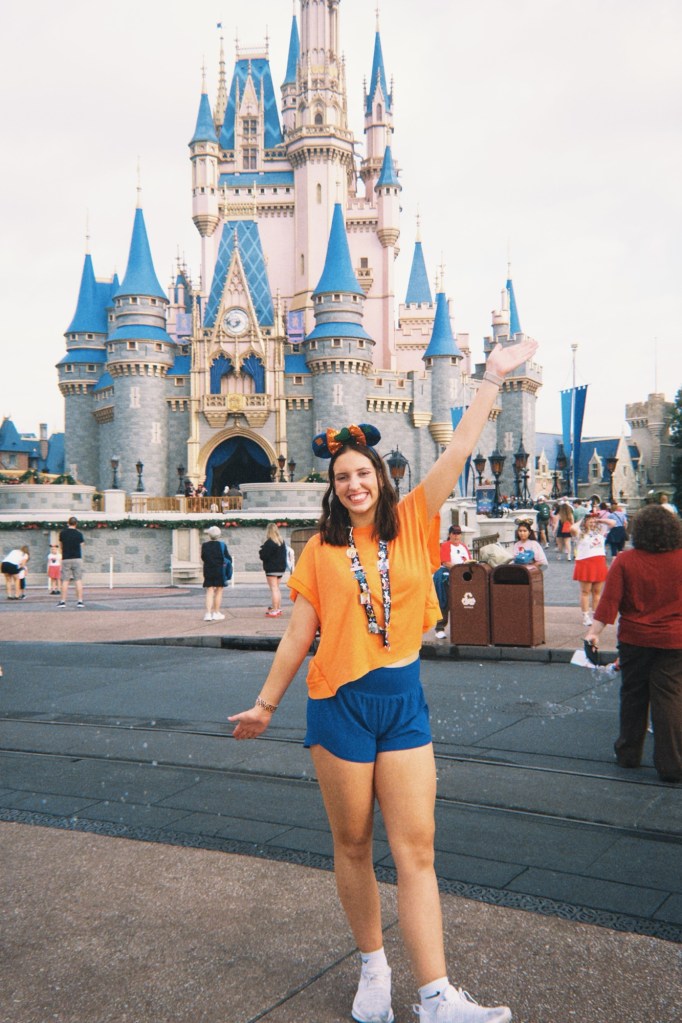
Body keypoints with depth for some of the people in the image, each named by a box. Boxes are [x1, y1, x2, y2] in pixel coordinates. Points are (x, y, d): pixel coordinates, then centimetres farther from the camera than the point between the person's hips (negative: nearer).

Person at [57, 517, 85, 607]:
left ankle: (63, 601, 1)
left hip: (65, 559, 1)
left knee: (65, 581, 3)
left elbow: (61, 545, 11)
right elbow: (81, 545, 6)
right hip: (77, 559, -1)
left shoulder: (63, 533, 1)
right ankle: (79, 601, -4)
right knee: (78, 580, 0)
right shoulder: (79, 534, -3)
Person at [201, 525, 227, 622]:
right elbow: (226, 558, -3)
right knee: (218, 592, 9)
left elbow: (203, 559, 3)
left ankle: (208, 613, -6)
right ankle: (216, 613, 11)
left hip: (208, 570, 2)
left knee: (209, 592, 4)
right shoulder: (221, 545, -5)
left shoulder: (204, 545, -1)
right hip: (219, 570, -2)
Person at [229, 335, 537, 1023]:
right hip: (340, 703, -1)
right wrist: (265, 704, 8)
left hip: (405, 700, 1)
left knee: (416, 850, 0)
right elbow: (298, 634, 5)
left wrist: (492, 378, -2)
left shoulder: (412, 524, 2)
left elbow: (458, 452, -2)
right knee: (353, 846, 10)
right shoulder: (320, 550, 0)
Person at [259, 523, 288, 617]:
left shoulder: (269, 543, -17)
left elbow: (263, 556, -16)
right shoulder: (282, 542, 9)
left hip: (272, 569, -8)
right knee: (277, 588, 18)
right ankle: (278, 608, 23)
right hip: (281, 568, 8)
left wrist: (260, 552, 2)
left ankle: (274, 610, -8)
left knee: (274, 589, -7)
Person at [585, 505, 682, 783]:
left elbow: (609, 600, -13)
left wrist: (594, 632, -12)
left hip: (634, 639, 1)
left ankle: (628, 753, 27)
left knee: (633, 696, 14)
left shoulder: (625, 561, -8)